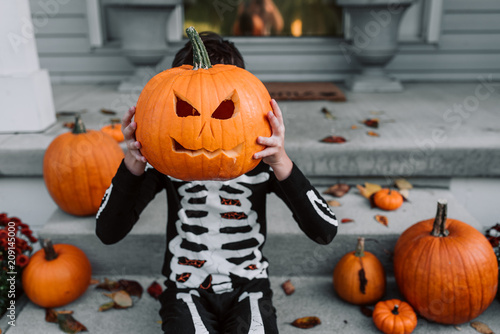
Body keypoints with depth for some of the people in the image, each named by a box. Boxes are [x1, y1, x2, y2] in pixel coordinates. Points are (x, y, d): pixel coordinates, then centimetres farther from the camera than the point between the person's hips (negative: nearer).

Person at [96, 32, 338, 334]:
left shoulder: (261, 153, -10)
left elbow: (325, 231, -18)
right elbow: (108, 232, -14)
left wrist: (281, 163, -34)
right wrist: (134, 161, -31)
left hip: (248, 287, 1)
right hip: (187, 289, 0)